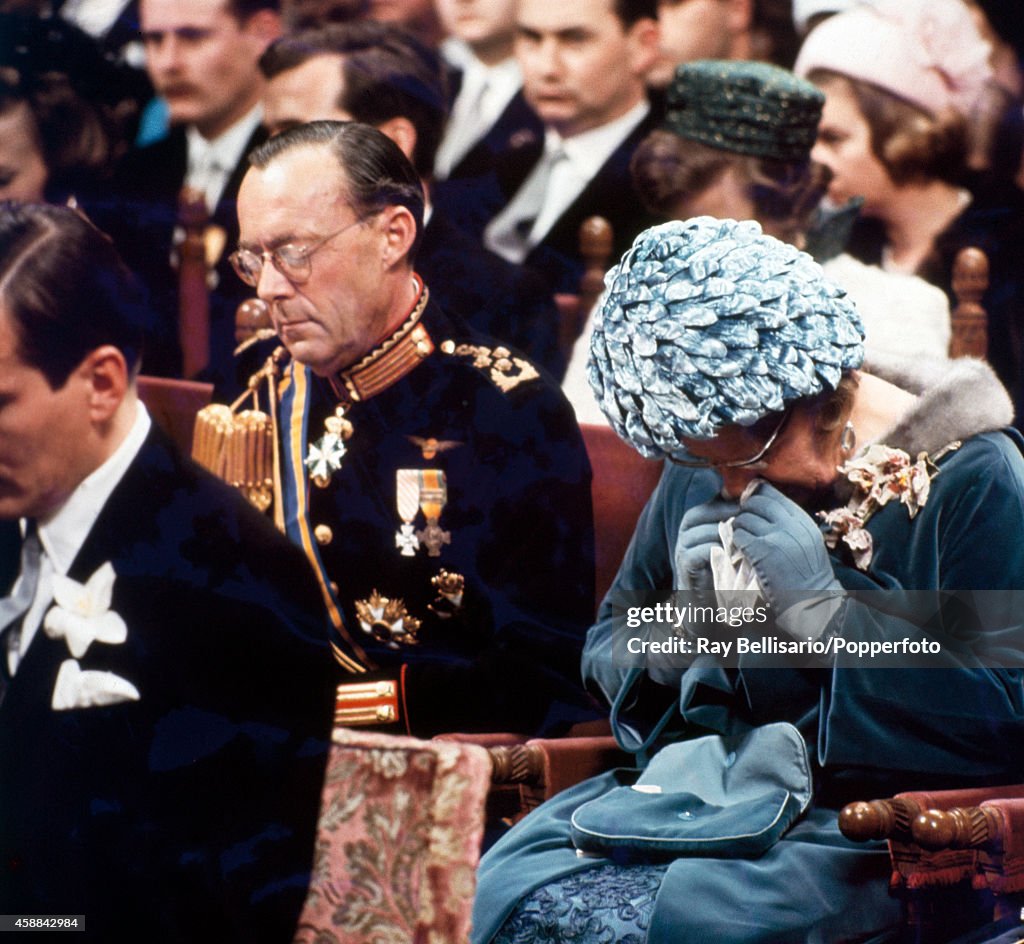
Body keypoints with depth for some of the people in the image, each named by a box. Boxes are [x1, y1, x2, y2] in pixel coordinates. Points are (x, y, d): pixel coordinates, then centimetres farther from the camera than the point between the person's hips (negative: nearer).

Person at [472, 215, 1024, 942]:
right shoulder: (703, 473, 11)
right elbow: (610, 643, 20)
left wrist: (820, 609, -17)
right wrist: (686, 626, -4)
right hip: (708, 791, 6)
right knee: (507, 885, -23)